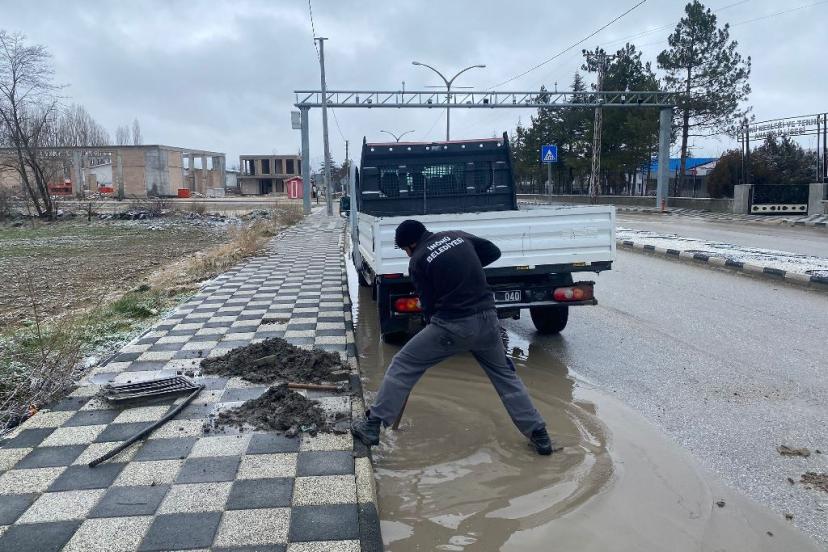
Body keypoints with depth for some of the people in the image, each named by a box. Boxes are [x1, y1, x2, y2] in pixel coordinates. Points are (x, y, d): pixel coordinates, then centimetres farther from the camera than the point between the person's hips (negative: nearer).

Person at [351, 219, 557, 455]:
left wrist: (432, 327, 18)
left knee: (402, 365, 8)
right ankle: (539, 435, 20)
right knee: (504, 373, 22)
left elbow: (428, 303, 2)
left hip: (452, 325, -5)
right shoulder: (458, 236, 10)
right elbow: (494, 252, 18)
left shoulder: (418, 260, -2)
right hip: (487, 319, 5)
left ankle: (372, 426, 10)